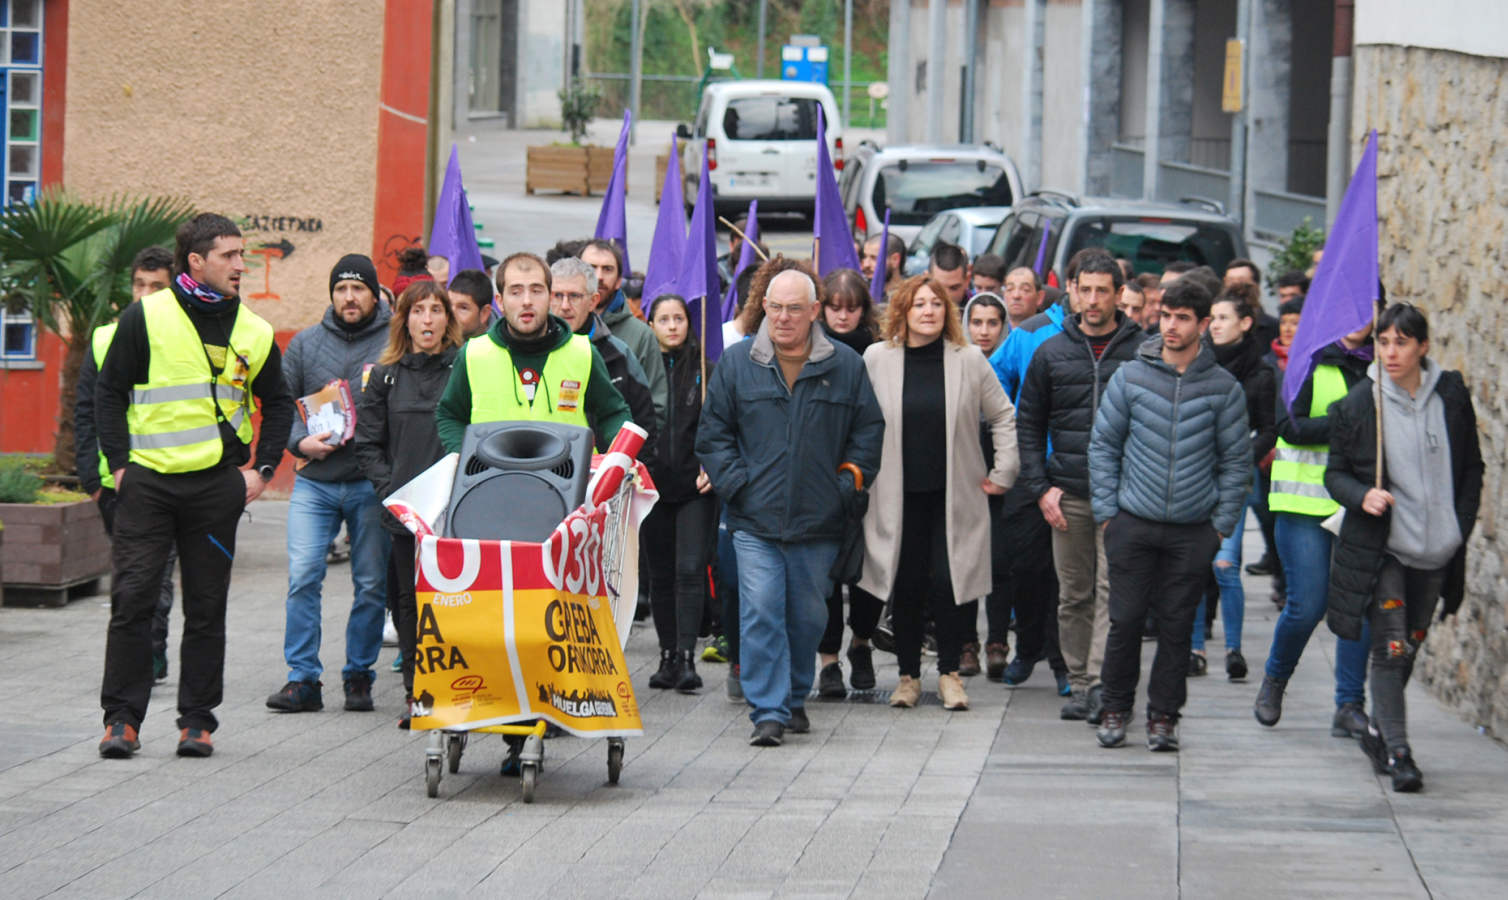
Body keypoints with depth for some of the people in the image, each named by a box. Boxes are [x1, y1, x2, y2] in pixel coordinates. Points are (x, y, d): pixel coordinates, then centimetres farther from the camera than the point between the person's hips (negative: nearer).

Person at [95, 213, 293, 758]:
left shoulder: (253, 332, 7)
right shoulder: (147, 317, -3)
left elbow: (278, 403, 19)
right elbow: (109, 392, 2)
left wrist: (262, 469, 8)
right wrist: (119, 464, -5)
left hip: (218, 484, 3)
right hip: (148, 481, -2)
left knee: (206, 607, 5)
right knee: (132, 599, -4)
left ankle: (197, 719, 12)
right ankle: (121, 717, 3)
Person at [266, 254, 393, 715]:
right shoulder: (305, 344, 10)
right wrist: (301, 441, -7)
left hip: (371, 482, -1)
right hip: (314, 482, 1)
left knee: (372, 584, 3)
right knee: (302, 576, -8)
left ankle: (358, 675, 16)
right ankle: (303, 678, -2)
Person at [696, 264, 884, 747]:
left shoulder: (846, 366, 4)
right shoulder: (736, 363, 4)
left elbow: (869, 431, 11)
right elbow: (712, 432, 9)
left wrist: (847, 481, 1)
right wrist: (736, 483, -2)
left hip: (818, 523, 1)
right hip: (755, 521, -1)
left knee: (808, 616, 10)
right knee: (760, 613, -11)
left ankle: (794, 698, 27)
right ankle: (768, 711, -10)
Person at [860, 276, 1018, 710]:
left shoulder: (968, 360, 0)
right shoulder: (876, 359, 0)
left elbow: (1004, 417, 9)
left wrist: (1002, 474, 5)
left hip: (954, 494, 0)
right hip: (898, 495, 0)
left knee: (949, 581, -5)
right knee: (906, 584, 2)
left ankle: (949, 673, 8)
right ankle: (908, 675, 14)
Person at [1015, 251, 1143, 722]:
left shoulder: (1142, 351, 2)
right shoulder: (1051, 354, 9)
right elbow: (1029, 424, 13)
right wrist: (1040, 488, 2)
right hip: (1068, 495, 3)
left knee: (1112, 588, -12)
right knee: (1073, 594, 7)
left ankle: (1100, 682, -17)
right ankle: (1079, 684, 13)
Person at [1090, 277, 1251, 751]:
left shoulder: (1223, 388, 1)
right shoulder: (1130, 377, 1)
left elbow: (1236, 460, 7)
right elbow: (1103, 444, 6)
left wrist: (1222, 522, 1)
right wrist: (1106, 512, 1)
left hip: (1194, 530, 0)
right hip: (1133, 523, 0)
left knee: (1178, 624, 4)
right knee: (1125, 619, 1)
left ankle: (1163, 714, 14)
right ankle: (1116, 708, 15)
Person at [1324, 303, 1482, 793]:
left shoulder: (1452, 396, 0)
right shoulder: (1358, 404, -6)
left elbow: (1472, 467, 10)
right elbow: (1335, 473, 2)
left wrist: (1462, 525, 1)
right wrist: (1362, 496, -19)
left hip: (1437, 550, 3)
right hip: (1382, 548, -3)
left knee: (1410, 645, 14)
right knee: (1390, 647, -8)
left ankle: (1379, 730, 32)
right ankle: (1396, 751, -3)